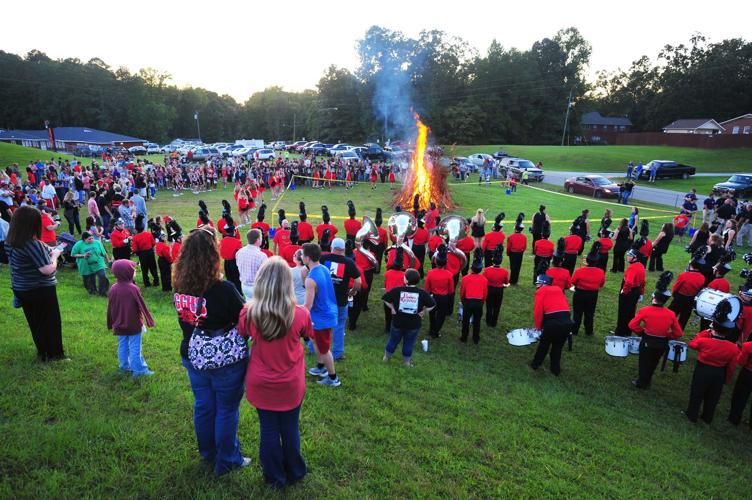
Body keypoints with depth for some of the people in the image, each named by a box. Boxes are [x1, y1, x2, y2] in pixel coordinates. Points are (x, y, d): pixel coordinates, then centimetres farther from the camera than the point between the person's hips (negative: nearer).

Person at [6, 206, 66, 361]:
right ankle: (54, 354, 18)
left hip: (21, 289, 8)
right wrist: (54, 255, -11)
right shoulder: (32, 244, -27)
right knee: (51, 322, 9)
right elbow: (47, 269, -27)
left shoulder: (10, 242, 0)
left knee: (35, 322, 21)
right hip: (41, 291, -8)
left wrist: (47, 251, 7)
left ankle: (42, 352, 34)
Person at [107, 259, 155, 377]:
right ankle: (138, 370, 10)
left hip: (119, 326, 5)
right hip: (134, 325, -5)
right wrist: (149, 320, -2)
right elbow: (142, 306, -14)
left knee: (122, 346, 18)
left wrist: (111, 324, 17)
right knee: (135, 348, 3)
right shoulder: (133, 288, -22)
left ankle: (124, 367, 31)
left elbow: (110, 308, 4)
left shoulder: (114, 289, -5)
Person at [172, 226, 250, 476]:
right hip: (226, 360, -6)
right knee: (227, 410, 13)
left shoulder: (180, 286, -8)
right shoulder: (223, 289, -27)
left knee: (203, 406, 22)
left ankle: (208, 454, 43)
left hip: (193, 357, 6)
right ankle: (226, 461, 30)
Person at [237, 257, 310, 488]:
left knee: (268, 431, 19)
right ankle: (294, 473, 42)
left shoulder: (249, 311, -20)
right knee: (290, 430, 20)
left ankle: (275, 477, 38)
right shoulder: (300, 314, -23)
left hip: (261, 384, 1)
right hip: (291, 385, 0)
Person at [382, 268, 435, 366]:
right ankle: (407, 361, 36)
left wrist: (392, 308, -1)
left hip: (397, 322, 1)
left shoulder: (397, 290, -15)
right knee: (409, 343, 20)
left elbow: (385, 299, -9)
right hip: (414, 324, 0)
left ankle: (387, 356, 42)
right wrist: (423, 312, -3)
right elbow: (431, 305, -11)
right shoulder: (422, 293, -13)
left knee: (393, 340, 23)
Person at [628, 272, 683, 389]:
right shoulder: (671, 314, -9)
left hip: (647, 341, -3)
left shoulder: (645, 311, -18)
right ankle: (646, 382, 41)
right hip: (662, 344, 3)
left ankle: (641, 383, 28)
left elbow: (632, 325, -15)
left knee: (644, 362, 17)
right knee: (653, 363, 24)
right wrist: (666, 336, 11)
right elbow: (678, 333, -3)